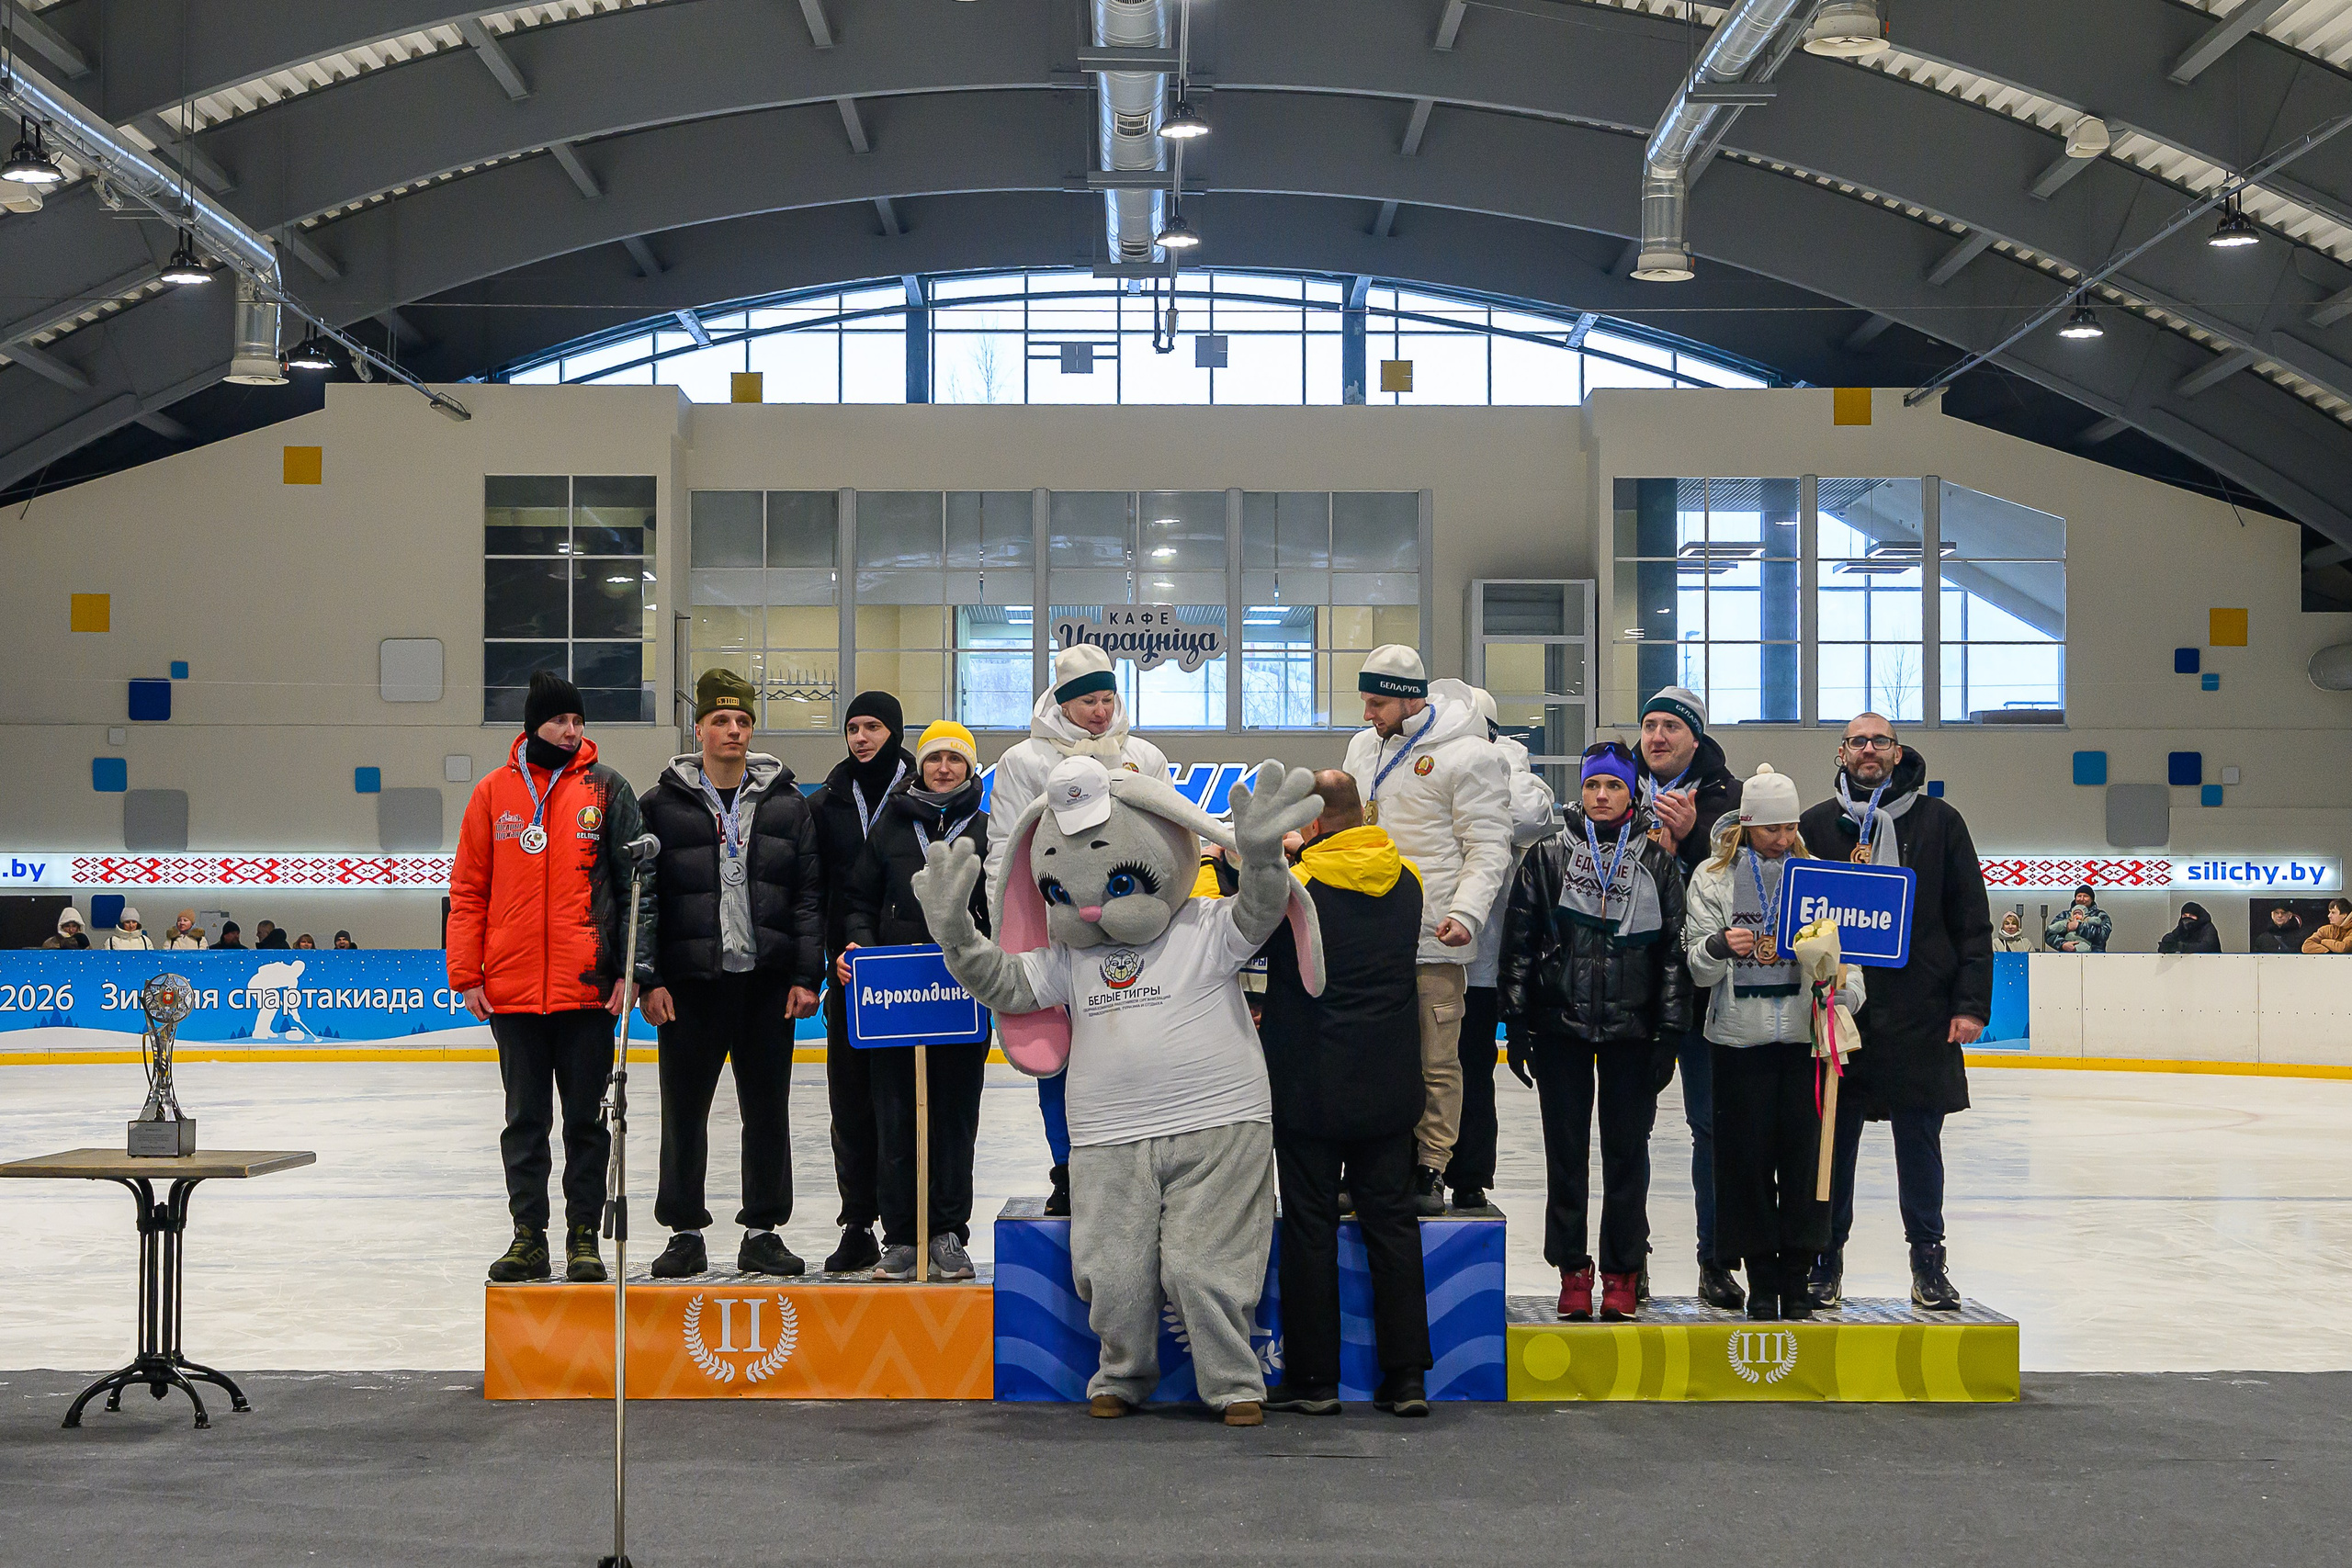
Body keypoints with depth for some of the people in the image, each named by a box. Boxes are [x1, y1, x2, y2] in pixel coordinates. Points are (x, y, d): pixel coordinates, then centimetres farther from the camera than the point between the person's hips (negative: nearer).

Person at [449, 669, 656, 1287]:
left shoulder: (606, 788, 2)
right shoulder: (493, 792, 6)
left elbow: (638, 882, 1)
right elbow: (468, 888, 8)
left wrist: (634, 969, -6)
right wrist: (466, 974, 1)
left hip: (588, 987, -1)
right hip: (511, 989, 2)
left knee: (586, 1118, 5)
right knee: (525, 1119, 8)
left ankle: (583, 1236, 12)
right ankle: (528, 1235, 15)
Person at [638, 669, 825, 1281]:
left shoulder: (788, 805, 7)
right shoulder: (663, 805, 3)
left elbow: (809, 894, 5)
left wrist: (807, 976, -3)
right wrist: (649, 980, -6)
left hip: (768, 981, 1)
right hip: (689, 982, -1)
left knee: (768, 1109, 6)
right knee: (684, 1110, 4)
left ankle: (762, 1232, 14)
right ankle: (685, 1232, 15)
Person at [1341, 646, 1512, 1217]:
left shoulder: (1470, 755, -7)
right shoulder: (1363, 746, 15)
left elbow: (1489, 848, -8)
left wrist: (1466, 913, -18)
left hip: (1434, 939, -6)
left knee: (1436, 1062, -2)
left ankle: (1430, 1170, 7)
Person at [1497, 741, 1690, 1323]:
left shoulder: (1658, 862, 5)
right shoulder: (1547, 857, 5)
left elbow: (1675, 949, 4)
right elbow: (1519, 942, 5)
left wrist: (1668, 1029, -1)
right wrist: (1517, 1020, -1)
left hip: (1632, 1028, 0)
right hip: (1561, 1024, 0)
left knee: (1627, 1150, 3)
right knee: (1566, 1150, 3)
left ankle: (1621, 1274, 11)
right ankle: (1573, 1269, 13)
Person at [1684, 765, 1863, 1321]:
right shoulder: (1714, 878, 3)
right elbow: (1699, 967, 0)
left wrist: (1844, 989, -13)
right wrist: (1719, 947, -21)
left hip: (1806, 1034, 1)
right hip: (1740, 1039, -1)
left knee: (1806, 1152, 0)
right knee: (1748, 1157, 0)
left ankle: (1797, 1279, 9)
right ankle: (1761, 1281, 9)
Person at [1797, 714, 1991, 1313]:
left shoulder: (1939, 821, 5)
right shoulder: (1817, 826, 7)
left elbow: (1972, 920, 4)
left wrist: (1971, 1004, -3)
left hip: (1921, 1012, 0)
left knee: (1920, 1140, 5)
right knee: (1834, 1140, 4)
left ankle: (1927, 1259, 15)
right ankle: (1827, 1256, 15)